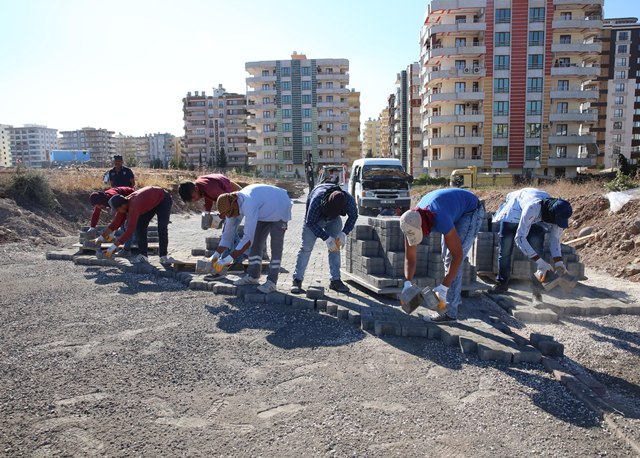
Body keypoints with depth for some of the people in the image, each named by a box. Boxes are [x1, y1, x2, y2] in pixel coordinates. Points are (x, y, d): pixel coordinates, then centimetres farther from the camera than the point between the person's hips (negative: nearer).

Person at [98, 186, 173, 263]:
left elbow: (129, 231, -44)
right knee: (140, 226, -4)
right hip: (151, 202, 8)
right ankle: (143, 254, -1)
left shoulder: (133, 207, -41)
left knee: (162, 228, -21)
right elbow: (115, 223, -6)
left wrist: (112, 247, -41)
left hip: (164, 200, -8)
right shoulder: (123, 204, -16)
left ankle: (163, 256, -12)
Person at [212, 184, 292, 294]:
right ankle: (253, 276, 14)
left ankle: (271, 282, -7)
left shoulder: (248, 205, -41)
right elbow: (228, 232, -7)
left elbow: (248, 238, -44)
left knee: (276, 247, -11)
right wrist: (217, 254, -15)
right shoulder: (231, 206, -15)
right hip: (264, 212, 8)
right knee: (256, 243, 6)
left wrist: (228, 259, -43)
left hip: (279, 208, -8)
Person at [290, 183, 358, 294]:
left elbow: (353, 216, -10)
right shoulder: (317, 199, -42)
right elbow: (310, 222, -29)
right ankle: (297, 280, -5)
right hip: (314, 220, -3)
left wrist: (344, 233, -23)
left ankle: (335, 280, 4)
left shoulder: (349, 200, -32)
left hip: (334, 220, 3)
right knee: (306, 247, -9)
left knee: (335, 247, -3)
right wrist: (326, 238, -33)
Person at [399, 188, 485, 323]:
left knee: (452, 257, -15)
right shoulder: (411, 223, -22)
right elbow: (410, 258, -15)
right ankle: (455, 297, 32)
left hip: (472, 212, -7)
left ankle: (450, 311, -11)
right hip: (456, 211, 8)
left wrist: (444, 287, -36)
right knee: (447, 257, 13)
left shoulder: (440, 221, -42)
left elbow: (458, 255, -35)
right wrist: (407, 283, -30)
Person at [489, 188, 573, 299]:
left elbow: (555, 239, -10)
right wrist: (539, 261, -44)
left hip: (537, 219, 3)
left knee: (536, 249, -13)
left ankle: (537, 290, -5)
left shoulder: (558, 215, -28)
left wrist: (558, 262, -22)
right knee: (505, 247, -6)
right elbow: (519, 237, -42)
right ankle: (502, 283, 12)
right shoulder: (533, 208, -46)